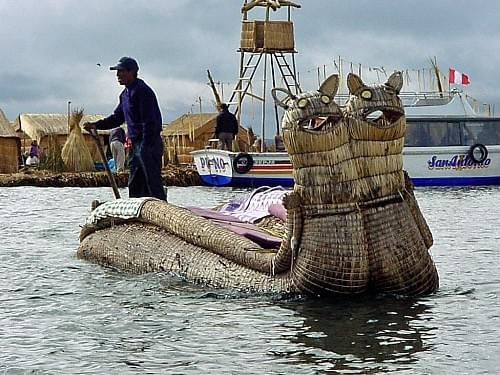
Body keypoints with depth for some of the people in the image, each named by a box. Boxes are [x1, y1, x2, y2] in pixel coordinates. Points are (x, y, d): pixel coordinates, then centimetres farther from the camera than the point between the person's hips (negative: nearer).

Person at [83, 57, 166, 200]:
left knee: (153, 183, -12)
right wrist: (96, 125, 12)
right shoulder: (125, 94, 17)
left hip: (149, 144, -10)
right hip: (136, 145, 10)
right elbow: (117, 117, 24)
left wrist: (146, 146, -23)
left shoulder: (142, 91, -14)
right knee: (134, 184, 12)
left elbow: (149, 121, -19)